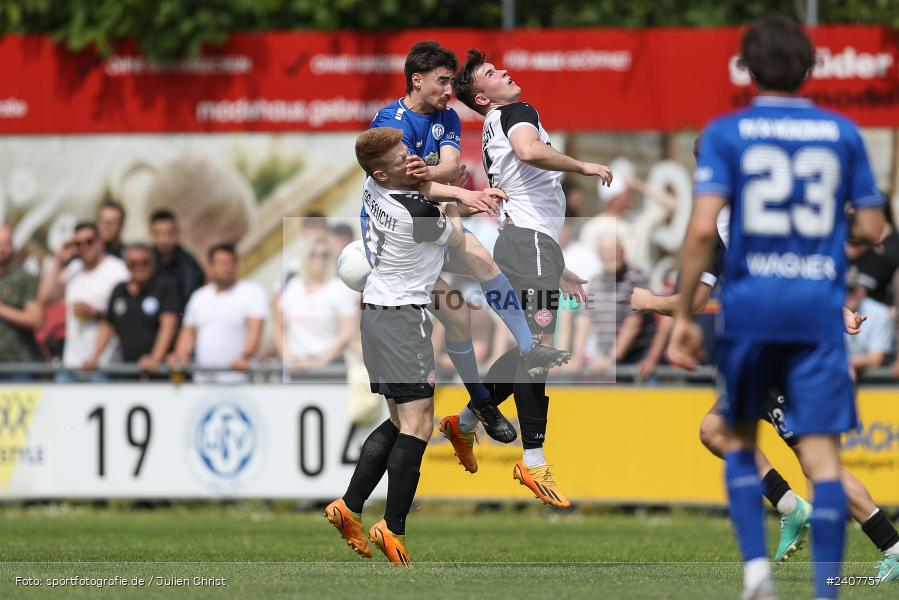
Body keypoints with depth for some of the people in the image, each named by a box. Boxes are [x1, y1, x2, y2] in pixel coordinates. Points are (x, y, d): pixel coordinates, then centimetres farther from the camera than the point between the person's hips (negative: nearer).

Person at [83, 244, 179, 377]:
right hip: (127, 367, 4)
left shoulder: (165, 287, -3)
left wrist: (155, 359, -24)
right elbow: (107, 326, 20)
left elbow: (168, 325, -13)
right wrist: (94, 358, 8)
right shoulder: (119, 291, 13)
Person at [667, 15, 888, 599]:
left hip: (749, 306, 0)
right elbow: (872, 228, 7)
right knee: (822, 456, -1)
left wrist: (684, 315, -3)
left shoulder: (726, 133, 0)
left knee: (738, 440, 18)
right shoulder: (843, 133, 5)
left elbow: (703, 228, -10)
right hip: (819, 309, 0)